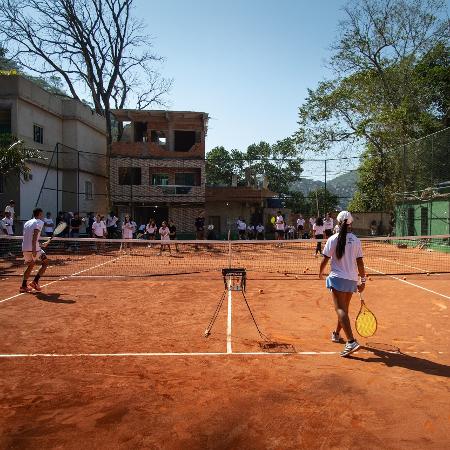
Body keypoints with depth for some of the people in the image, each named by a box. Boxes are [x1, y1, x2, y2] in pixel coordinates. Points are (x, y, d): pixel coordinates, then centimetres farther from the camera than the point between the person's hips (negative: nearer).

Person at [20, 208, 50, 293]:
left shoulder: (27, 223, 20)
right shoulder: (39, 222, -4)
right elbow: (35, 235, -19)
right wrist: (34, 249, -25)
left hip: (24, 248, 8)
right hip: (33, 248, -8)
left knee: (30, 266, 23)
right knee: (45, 263, 6)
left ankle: (24, 286, 22)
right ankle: (35, 282, -1)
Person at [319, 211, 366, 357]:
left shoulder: (333, 239, -7)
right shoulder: (356, 241, 1)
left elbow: (325, 260, -5)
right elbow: (360, 263, 0)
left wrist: (320, 272, 12)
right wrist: (363, 280, 8)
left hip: (337, 278, -5)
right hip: (352, 279, 5)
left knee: (341, 310, -8)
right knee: (344, 309, 19)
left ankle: (351, 341, -22)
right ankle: (336, 334, 39)